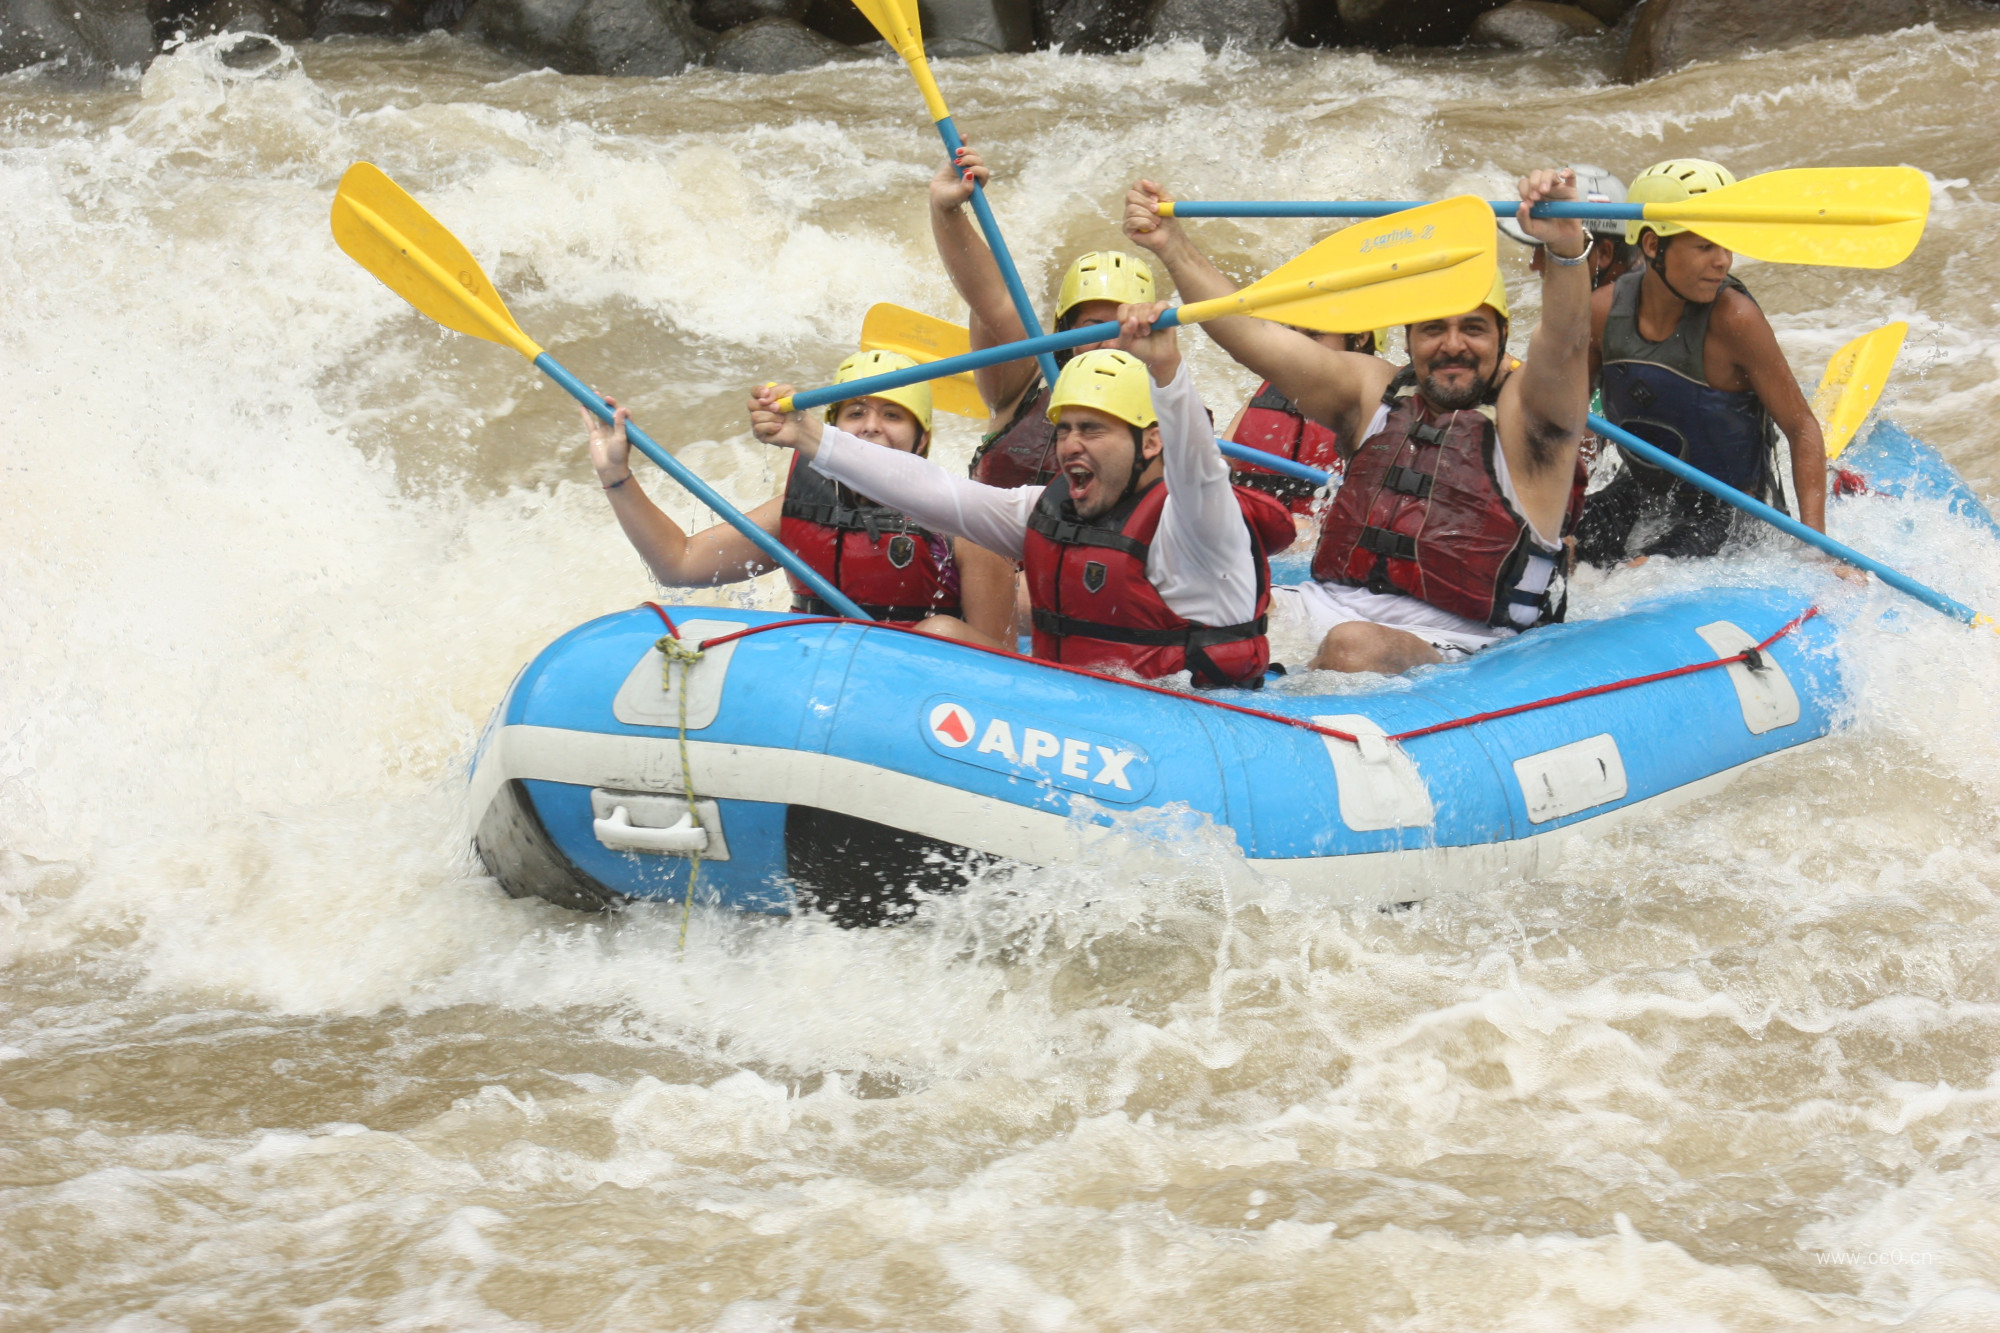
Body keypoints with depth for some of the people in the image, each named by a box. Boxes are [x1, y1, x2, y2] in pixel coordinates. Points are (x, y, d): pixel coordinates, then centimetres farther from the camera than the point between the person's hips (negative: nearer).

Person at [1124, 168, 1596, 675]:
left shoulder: (1524, 408, -2)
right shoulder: (1376, 392, 14)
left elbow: (1566, 348, -24)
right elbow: (1256, 337, 9)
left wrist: (1566, 248, -44)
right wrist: (1173, 247, -1)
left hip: (1450, 642, -6)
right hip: (1328, 608, 6)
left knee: (1356, 647, -37)